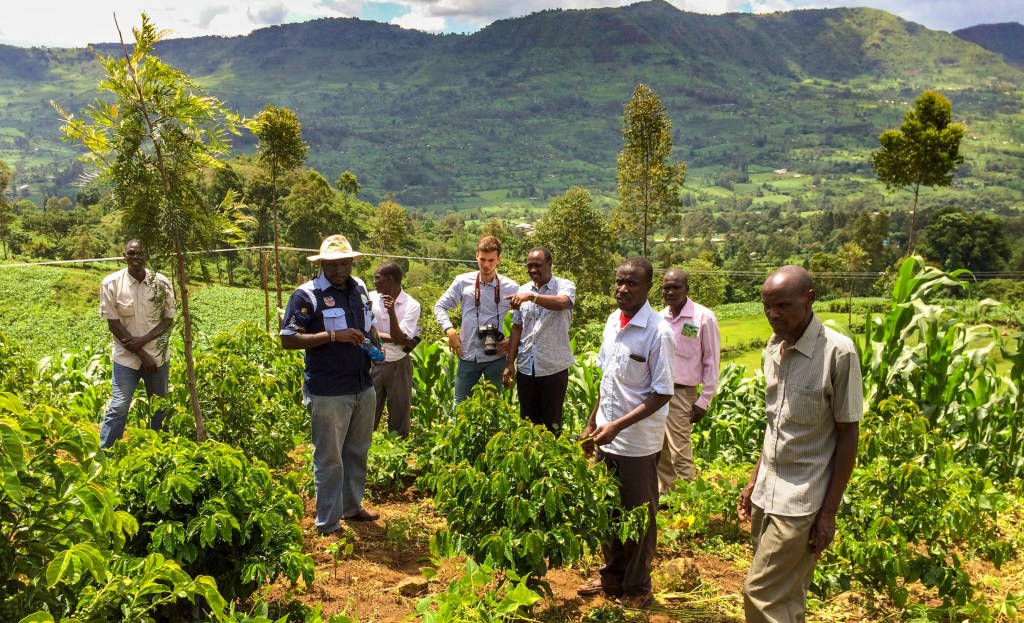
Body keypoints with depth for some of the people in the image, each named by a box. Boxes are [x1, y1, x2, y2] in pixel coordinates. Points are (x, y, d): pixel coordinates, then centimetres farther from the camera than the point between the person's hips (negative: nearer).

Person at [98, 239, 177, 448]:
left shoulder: (161, 283, -5)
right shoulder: (111, 283, -10)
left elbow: (169, 320, -1)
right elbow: (113, 324, -9)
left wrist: (144, 340, -17)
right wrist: (142, 354, -12)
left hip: (158, 356, 2)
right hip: (127, 357, -2)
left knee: (160, 407, 13)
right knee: (118, 407, -5)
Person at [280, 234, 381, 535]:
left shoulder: (359, 288, 8)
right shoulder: (307, 295, -13)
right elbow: (288, 340, -17)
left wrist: (374, 344, 1)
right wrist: (333, 335, -25)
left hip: (364, 387, 7)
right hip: (329, 393, -7)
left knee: (357, 451, 19)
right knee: (329, 459, 4)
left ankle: (352, 506, 38)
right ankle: (328, 525, 16)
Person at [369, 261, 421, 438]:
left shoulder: (411, 305, -10)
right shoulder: (371, 298, -2)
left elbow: (400, 338, -16)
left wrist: (392, 312, -28)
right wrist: (392, 338, -16)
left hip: (398, 364, -2)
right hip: (373, 363, 2)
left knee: (399, 411, 7)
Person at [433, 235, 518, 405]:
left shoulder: (511, 288, -5)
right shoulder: (463, 282, -4)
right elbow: (440, 306, 5)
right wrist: (450, 330, -8)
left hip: (496, 357, 0)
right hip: (467, 355, 1)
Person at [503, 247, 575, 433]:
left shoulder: (565, 286, -7)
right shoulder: (523, 290, 7)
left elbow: (561, 303, -31)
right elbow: (517, 328, 10)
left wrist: (531, 296, -44)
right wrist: (510, 362, 5)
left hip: (553, 367, -4)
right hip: (525, 367, 4)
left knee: (552, 422, 7)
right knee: (528, 420, 14)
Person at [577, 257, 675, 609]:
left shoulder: (657, 332, -18)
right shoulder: (612, 321, 2)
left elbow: (662, 394, -18)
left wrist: (617, 425, -23)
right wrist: (593, 423, 12)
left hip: (637, 441, -6)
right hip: (607, 436, 6)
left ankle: (637, 587, 29)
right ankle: (613, 575, 38)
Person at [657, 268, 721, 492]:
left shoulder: (704, 318, -11)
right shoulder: (659, 318, 5)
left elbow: (711, 362, -7)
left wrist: (704, 400, -7)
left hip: (681, 393, -5)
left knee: (680, 453, -2)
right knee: (659, 450, 15)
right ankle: (662, 493, 30)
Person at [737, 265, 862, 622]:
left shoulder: (838, 352, -16)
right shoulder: (773, 348, 4)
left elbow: (848, 435, -11)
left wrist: (829, 511, -11)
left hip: (802, 502, -6)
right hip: (767, 495, 6)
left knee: (762, 593, -3)